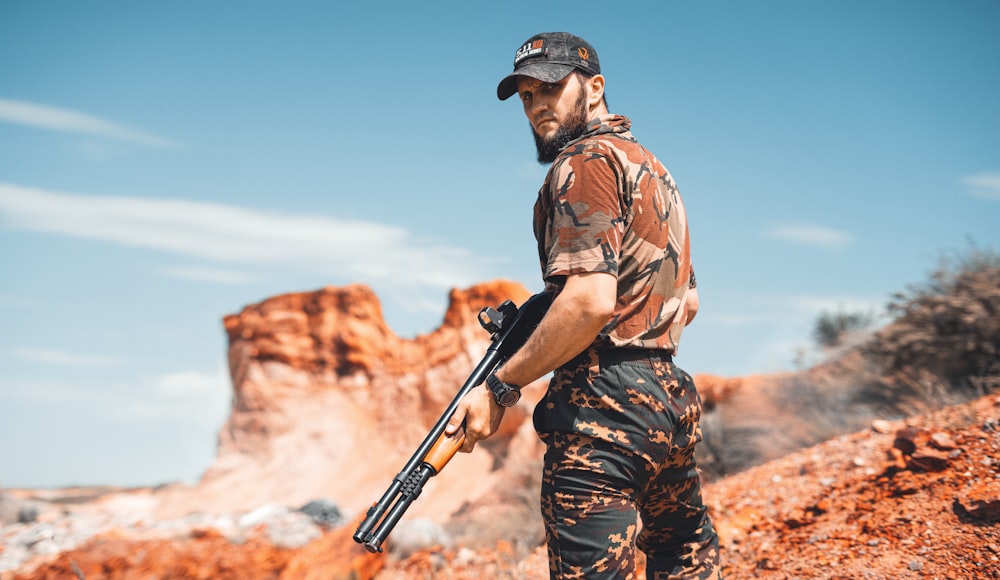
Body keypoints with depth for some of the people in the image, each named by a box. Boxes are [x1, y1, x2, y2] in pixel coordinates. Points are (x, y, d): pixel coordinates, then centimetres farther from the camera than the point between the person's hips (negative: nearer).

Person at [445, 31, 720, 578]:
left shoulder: (586, 162, -8)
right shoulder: (653, 166, 22)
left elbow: (591, 301, -21)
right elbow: (688, 301, 26)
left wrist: (500, 387, -15)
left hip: (602, 403, -10)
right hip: (672, 396, 10)